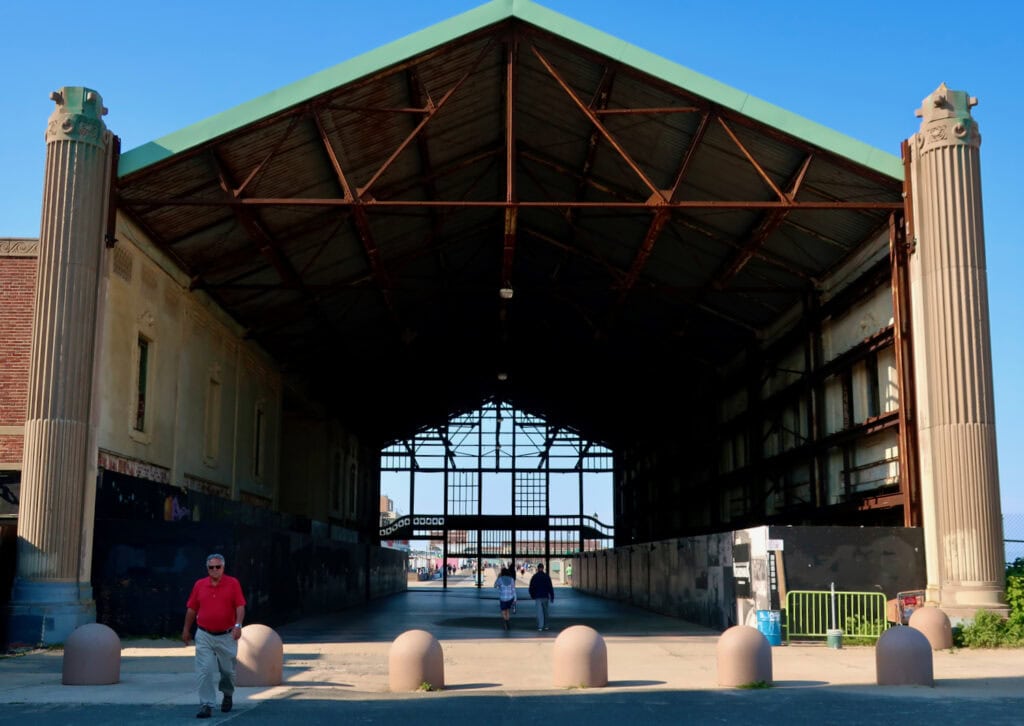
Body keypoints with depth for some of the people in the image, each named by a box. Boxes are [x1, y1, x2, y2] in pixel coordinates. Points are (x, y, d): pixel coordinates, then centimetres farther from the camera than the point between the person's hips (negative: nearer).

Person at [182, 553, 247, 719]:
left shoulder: (233, 583, -4)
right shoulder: (199, 584, 2)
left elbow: (240, 606, -9)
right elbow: (191, 608, 10)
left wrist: (238, 625, -23)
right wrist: (186, 629, 14)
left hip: (227, 636, -1)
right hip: (204, 636, 1)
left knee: (228, 670, 13)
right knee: (204, 671, -8)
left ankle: (228, 695, 40)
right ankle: (206, 705, -3)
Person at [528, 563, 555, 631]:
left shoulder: (534, 577, -1)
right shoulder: (546, 576, -3)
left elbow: (531, 587, 4)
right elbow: (550, 587, -3)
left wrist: (532, 596, 19)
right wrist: (552, 597, 1)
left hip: (537, 597, 0)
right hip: (545, 596, 0)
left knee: (539, 612, -1)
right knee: (545, 611, 14)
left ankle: (540, 627, -9)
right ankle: (546, 626, 18)